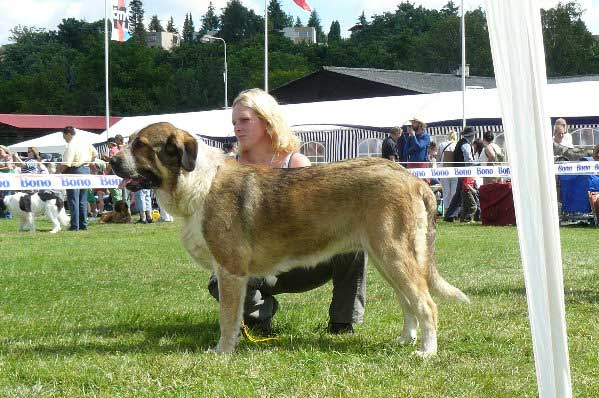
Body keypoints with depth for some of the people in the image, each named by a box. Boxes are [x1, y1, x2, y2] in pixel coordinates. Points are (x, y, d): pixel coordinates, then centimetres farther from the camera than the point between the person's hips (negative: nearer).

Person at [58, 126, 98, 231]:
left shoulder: (71, 146, -15)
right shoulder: (85, 143, 9)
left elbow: (66, 164, -20)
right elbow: (95, 154, 19)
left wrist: (58, 172, -11)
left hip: (74, 171, -8)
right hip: (86, 170, 8)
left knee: (73, 200, -3)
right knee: (83, 200, 12)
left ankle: (75, 225, -5)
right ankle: (83, 224, 14)